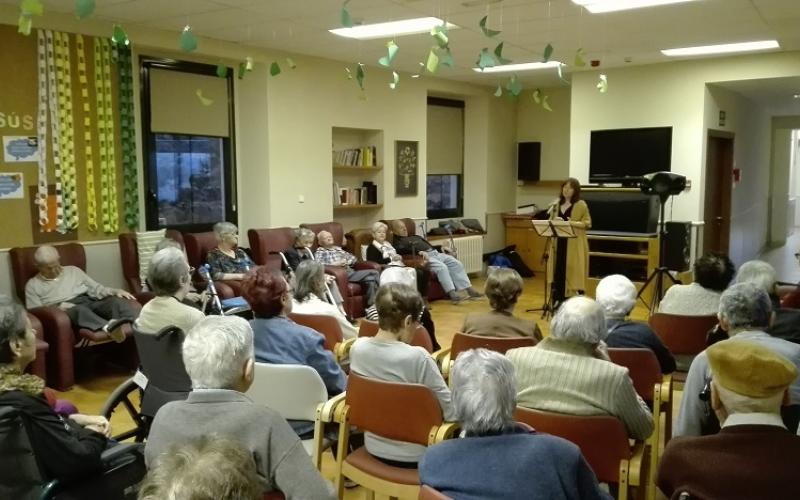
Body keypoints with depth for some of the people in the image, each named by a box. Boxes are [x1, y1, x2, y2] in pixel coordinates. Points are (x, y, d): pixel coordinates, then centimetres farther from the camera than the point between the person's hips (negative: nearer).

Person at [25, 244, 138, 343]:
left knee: (115, 300, -30)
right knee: (80, 309, -41)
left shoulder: (73, 270, 25)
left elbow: (96, 288, 20)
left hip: (89, 303, 4)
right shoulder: (33, 285, 16)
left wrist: (116, 291, 0)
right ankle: (109, 327, -71)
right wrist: (57, 309, -13)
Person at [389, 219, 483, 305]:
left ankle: (469, 289, -15)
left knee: (456, 264, -10)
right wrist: (419, 252, -28)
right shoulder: (397, 242, 9)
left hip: (435, 253, 8)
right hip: (424, 257, -8)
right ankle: (452, 294, -38)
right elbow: (405, 249, -12)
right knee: (441, 267, -33)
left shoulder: (415, 237, 34)